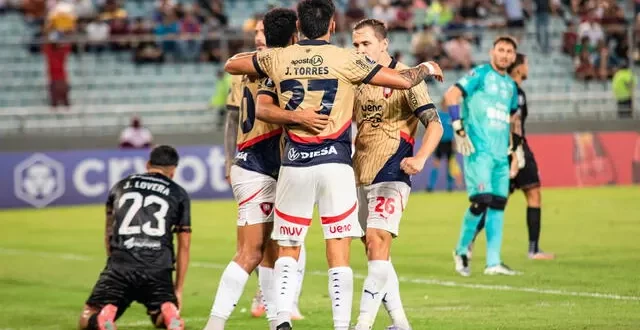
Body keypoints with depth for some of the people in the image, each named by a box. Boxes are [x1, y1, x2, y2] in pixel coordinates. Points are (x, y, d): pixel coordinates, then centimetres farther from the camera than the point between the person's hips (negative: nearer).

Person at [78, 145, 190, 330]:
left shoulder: (120, 187, 23)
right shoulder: (179, 194, 18)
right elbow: (184, 246, 17)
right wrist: (178, 289, 22)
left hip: (120, 266, 0)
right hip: (158, 270, 0)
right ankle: (169, 313, -17)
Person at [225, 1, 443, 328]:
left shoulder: (278, 58, 4)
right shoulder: (346, 59, -4)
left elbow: (231, 64, 20)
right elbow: (403, 80, -2)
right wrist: (426, 68, 18)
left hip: (294, 164, 2)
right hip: (335, 163, -2)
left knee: (287, 250, 12)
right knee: (338, 253, 1)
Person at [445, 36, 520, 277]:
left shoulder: (511, 85, 19)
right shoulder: (480, 74, -1)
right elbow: (451, 95, -11)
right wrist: (459, 129, -16)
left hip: (501, 154, 7)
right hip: (479, 150, -7)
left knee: (498, 204, 3)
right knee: (481, 200, -14)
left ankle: (493, 262, 7)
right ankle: (461, 250, 5)